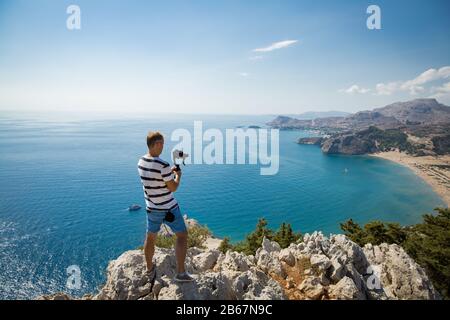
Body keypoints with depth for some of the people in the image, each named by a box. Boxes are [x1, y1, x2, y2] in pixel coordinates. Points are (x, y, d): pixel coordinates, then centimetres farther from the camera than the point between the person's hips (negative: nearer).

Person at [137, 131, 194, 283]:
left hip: (151, 207, 7)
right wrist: (178, 175, 0)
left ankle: (150, 269, 41)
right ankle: (181, 273, 11)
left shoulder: (141, 162, -1)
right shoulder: (163, 165, -25)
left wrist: (171, 171, 10)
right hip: (168, 209, -7)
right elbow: (173, 188, -17)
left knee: (150, 237, 22)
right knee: (182, 235, 9)